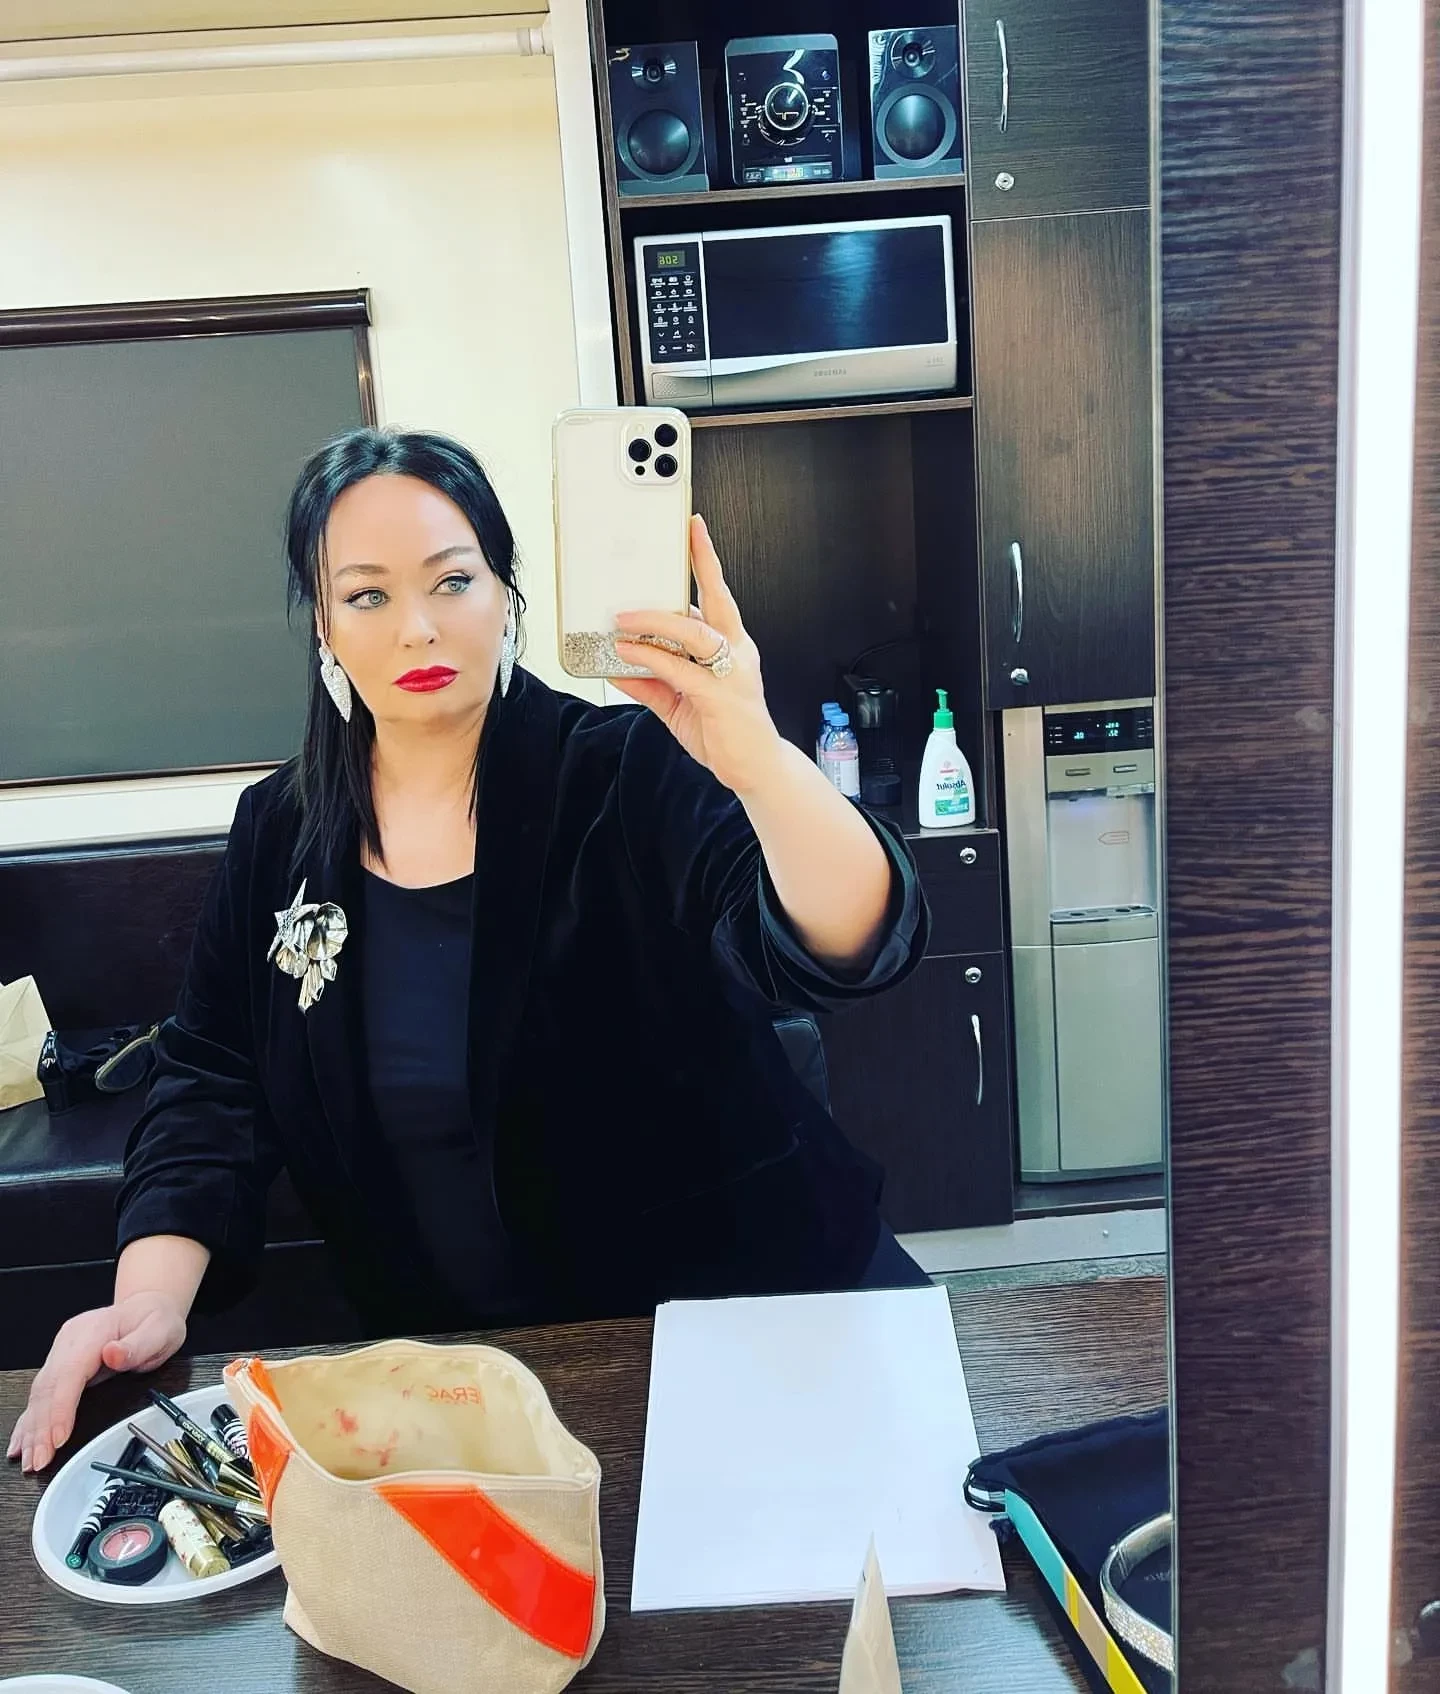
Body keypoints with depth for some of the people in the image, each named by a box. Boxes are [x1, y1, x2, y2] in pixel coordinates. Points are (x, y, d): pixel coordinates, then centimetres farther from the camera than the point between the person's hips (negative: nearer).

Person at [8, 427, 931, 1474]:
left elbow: (846, 948, -25)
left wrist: (757, 758, -44)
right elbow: (212, 1087, 5)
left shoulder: (631, 772, -12)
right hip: (454, 1360, 3)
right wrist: (151, 1297, -11)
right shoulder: (280, 835, 3)